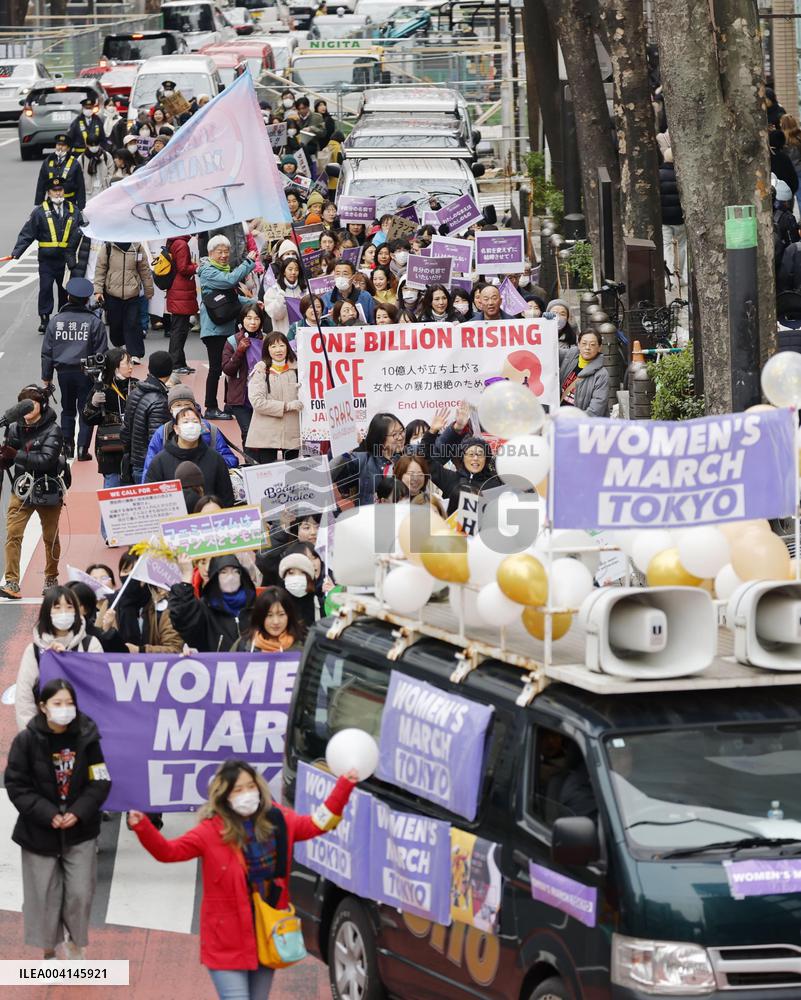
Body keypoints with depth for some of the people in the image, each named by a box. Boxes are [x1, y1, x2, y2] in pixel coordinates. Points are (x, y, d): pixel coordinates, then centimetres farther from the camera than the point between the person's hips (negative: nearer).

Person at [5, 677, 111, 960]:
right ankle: (49, 952, 23)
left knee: (80, 893, 1)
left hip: (80, 831, 1)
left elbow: (100, 782, -3)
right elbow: (16, 785, -10)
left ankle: (74, 943, 26)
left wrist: (78, 813, -16)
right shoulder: (26, 741, -12)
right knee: (44, 894, 5)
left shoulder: (86, 738, -7)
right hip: (39, 831, -1)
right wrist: (48, 815, -18)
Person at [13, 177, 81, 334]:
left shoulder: (73, 211, 7)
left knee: (65, 290, 9)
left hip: (66, 260, 3)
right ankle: (44, 320, -1)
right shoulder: (40, 212, -4)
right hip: (47, 260, -3)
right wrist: (17, 251, -14)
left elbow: (79, 233, 12)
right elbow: (27, 233, -5)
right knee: (45, 288, -7)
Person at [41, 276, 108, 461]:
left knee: (67, 410, 17)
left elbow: (47, 352, 4)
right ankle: (82, 449, 0)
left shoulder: (56, 321, 0)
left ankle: (67, 446, 14)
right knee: (86, 411, 5)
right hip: (86, 372, -2)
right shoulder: (94, 322, -8)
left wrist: (46, 377, 12)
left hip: (63, 371, 2)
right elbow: (101, 353, -7)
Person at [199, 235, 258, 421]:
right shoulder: (208, 272, -11)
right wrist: (249, 262, -21)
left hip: (227, 327, 9)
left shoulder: (224, 269, 18)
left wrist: (252, 303, 10)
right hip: (214, 328, -9)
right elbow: (230, 281, -27)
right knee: (216, 367, -7)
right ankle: (211, 409, -2)